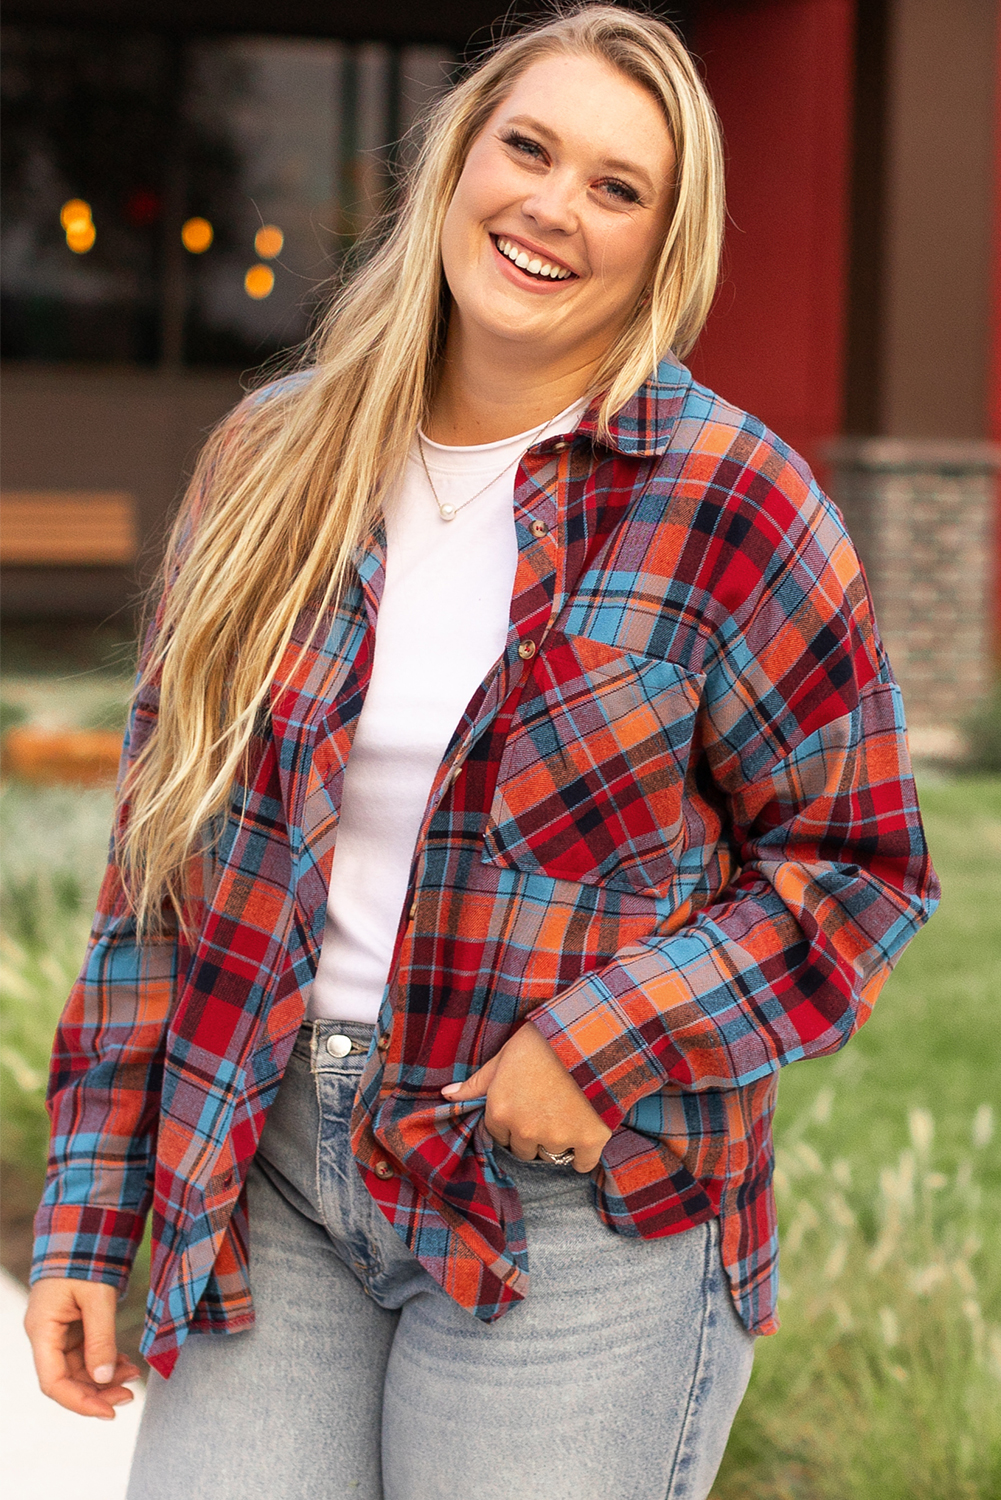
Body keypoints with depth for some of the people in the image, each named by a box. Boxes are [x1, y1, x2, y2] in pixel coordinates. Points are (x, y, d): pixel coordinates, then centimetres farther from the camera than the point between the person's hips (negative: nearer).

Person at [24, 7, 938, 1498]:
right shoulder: (276, 465, 6)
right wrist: (86, 1217, 6)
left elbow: (859, 862, -1)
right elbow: (166, 843, 9)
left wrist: (602, 1046, -15)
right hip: (263, 1175, 3)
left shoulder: (735, 507, -5)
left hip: (576, 1209, -3)